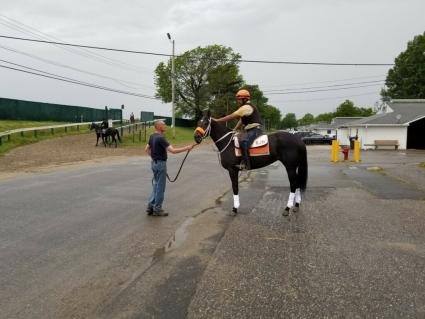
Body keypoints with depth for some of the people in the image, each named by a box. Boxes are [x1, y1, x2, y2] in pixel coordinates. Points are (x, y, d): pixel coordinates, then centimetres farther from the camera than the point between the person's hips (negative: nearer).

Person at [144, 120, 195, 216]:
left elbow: (147, 149, 18)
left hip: (154, 163, 9)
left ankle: (150, 206, 17)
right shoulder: (161, 138, -21)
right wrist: (187, 148, -23)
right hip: (160, 163, -9)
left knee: (156, 185, 18)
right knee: (160, 187, 1)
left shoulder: (152, 136, 8)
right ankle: (157, 209, 8)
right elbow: (173, 150, -27)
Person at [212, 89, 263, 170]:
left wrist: (217, 120, -14)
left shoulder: (246, 107, -14)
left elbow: (231, 116, -17)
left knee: (243, 141, -35)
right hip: (248, 130, 12)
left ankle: (246, 163, -33)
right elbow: (241, 120, 20)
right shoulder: (245, 107, 21)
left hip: (254, 130, -12)